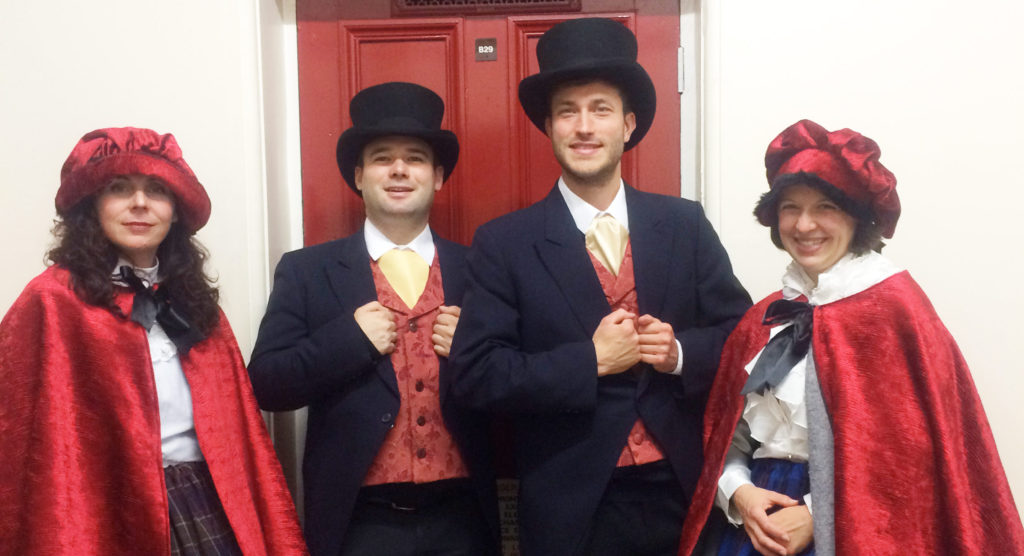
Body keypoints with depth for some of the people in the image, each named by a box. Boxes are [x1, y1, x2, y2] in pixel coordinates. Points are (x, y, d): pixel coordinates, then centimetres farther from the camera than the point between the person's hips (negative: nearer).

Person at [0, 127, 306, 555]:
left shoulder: (195, 301, 8)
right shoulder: (54, 302, -9)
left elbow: (240, 428, 6)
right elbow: (40, 458, -11)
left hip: (212, 510, 5)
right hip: (117, 520, -5)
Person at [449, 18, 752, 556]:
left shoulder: (685, 224, 1)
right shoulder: (503, 243, -6)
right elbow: (476, 373, -12)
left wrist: (680, 352, -14)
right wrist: (590, 361, -19)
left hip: (681, 494, 3)